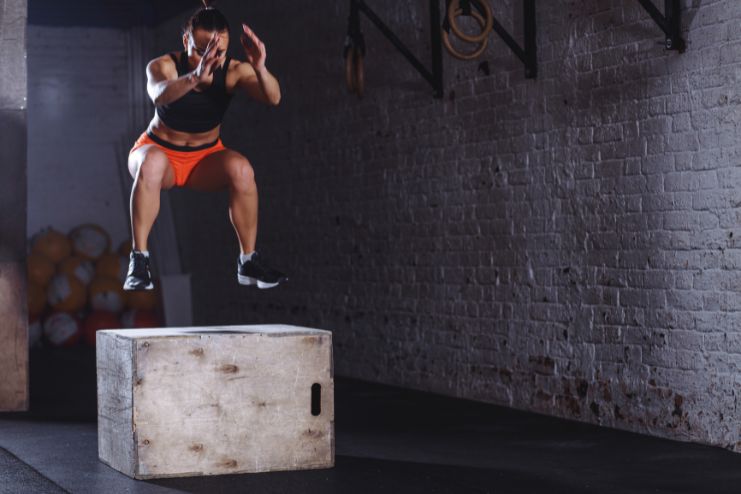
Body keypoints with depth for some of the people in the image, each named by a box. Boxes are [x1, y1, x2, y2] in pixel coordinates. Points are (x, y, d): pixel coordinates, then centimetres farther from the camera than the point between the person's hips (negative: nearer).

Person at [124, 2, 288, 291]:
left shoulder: (233, 71, -16)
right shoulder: (164, 66, -22)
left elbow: (273, 99, -32)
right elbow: (159, 95, -46)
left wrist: (260, 69, -53)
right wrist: (195, 77, -66)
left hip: (205, 157, 2)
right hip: (160, 150, -2)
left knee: (241, 169, -29)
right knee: (151, 164, -37)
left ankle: (248, 262, -16)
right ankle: (138, 261, -31)